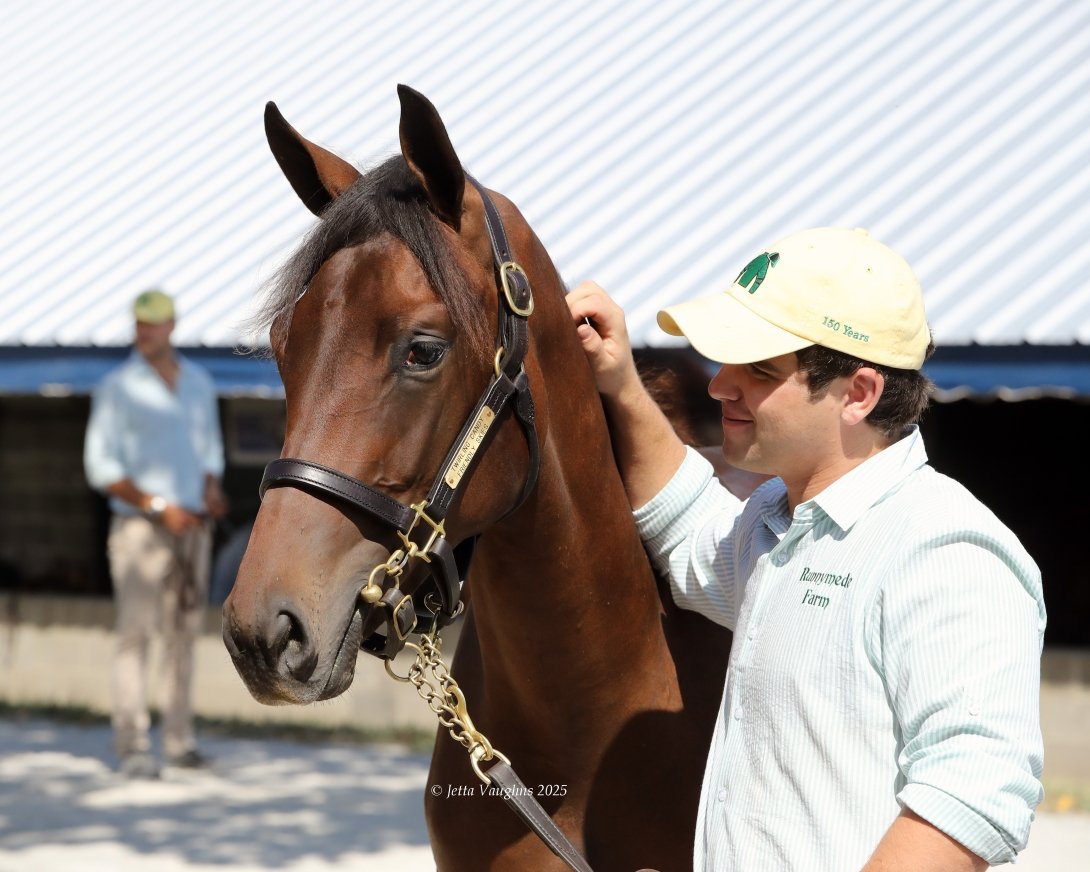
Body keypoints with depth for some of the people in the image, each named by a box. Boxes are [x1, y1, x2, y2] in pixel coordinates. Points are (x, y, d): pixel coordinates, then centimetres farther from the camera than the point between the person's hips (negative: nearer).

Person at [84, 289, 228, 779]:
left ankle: (179, 739, 14)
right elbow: (100, 467, -9)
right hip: (139, 528, -5)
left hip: (192, 527, 5)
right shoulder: (117, 388, -6)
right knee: (135, 633, -9)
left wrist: (212, 492, -2)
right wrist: (158, 507, -17)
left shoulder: (198, 382, 10)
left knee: (184, 632, 7)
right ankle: (133, 748, -9)